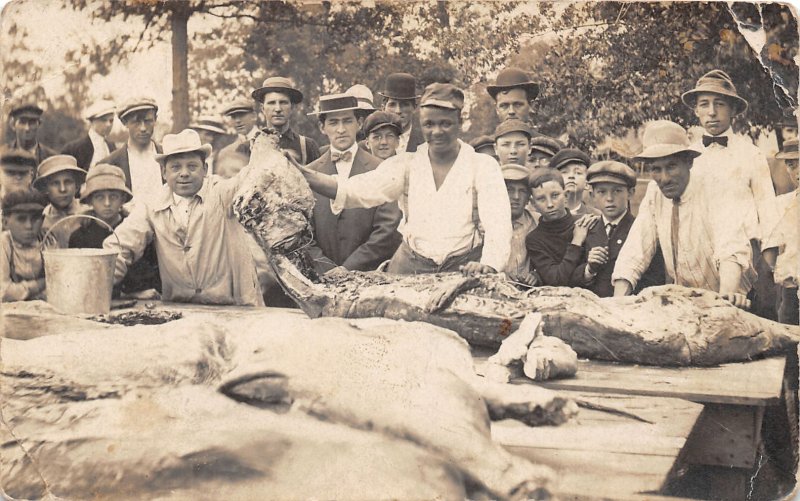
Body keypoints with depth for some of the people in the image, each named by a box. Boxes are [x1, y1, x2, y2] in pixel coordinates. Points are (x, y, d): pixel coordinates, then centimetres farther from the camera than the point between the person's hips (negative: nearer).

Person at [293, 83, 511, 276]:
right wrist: (302, 174, -22)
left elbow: (497, 222, -10)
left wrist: (488, 266, -31)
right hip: (410, 266, 2)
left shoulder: (483, 166, 2)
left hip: (466, 269, -2)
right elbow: (360, 190, -7)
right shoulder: (407, 164, 8)